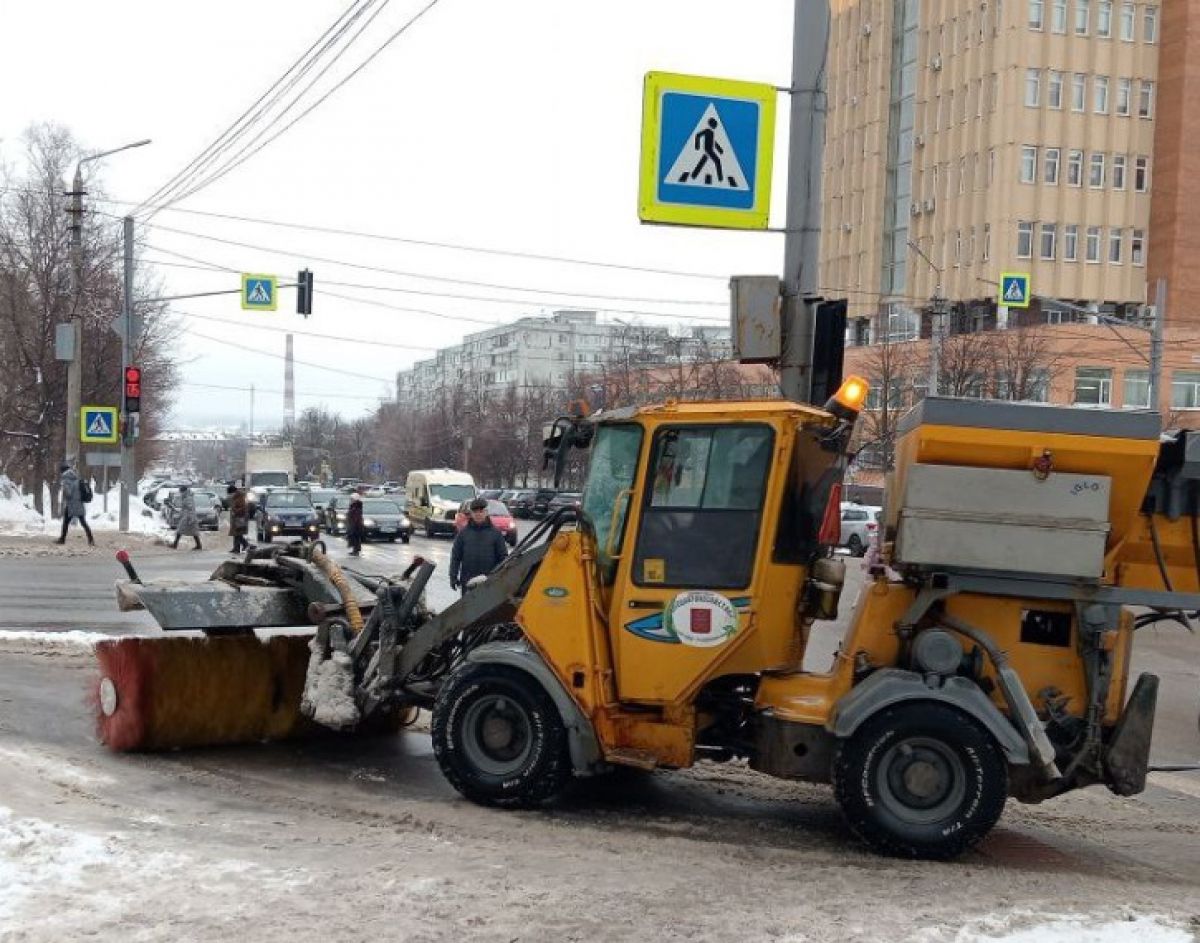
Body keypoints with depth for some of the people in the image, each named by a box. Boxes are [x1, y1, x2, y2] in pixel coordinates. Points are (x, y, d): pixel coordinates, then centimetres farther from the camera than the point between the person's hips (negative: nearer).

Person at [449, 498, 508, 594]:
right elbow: (455, 556, 7)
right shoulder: (463, 533, 6)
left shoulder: (495, 533, 3)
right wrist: (453, 576, 2)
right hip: (468, 582, 1)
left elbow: (503, 557, 5)